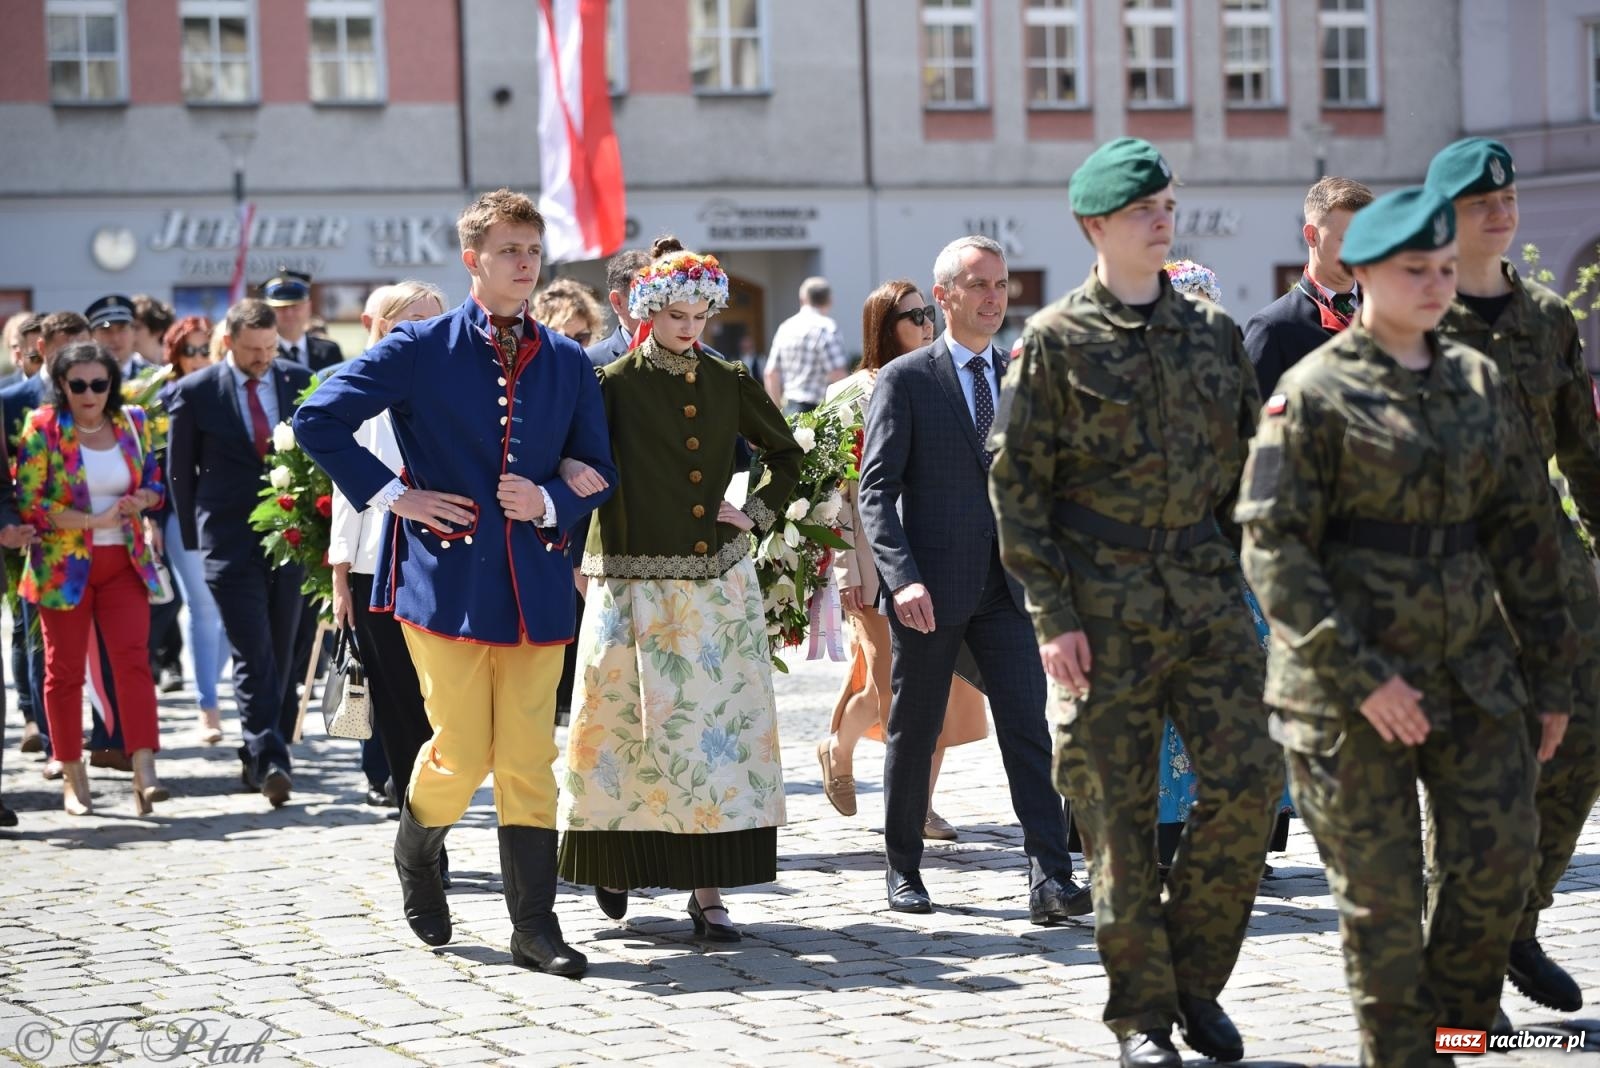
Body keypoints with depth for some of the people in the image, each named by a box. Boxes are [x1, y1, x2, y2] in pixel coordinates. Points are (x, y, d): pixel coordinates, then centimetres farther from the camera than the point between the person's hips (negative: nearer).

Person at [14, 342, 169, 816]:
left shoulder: (132, 421, 6)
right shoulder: (43, 427, -6)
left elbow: (155, 484, 15)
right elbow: (28, 502, -11)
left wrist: (141, 501, -9)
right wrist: (93, 520, -17)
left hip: (124, 562, 2)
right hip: (63, 564, -2)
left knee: (133, 659, -11)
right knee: (65, 669, 4)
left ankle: (144, 775, -17)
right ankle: (74, 780, 14)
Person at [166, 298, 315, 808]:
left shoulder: (299, 382, 5)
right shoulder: (194, 392, -2)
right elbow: (180, 470, 7)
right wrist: (195, 536, 8)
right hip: (232, 543, -3)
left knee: (281, 653, 8)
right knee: (254, 653, -12)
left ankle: (261, 757, 19)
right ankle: (268, 758, -16)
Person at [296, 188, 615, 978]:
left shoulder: (568, 364, 11)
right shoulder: (420, 349, -1)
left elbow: (598, 472, 14)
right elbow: (318, 421, -2)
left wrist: (549, 501, -6)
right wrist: (392, 496, -7)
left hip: (535, 585, 3)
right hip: (447, 578, -3)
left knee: (529, 760, 2)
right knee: (463, 753, -2)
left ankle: (535, 928, 7)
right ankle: (417, 850, 29)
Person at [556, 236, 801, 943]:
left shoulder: (728, 385, 9)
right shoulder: (616, 386, -2)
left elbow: (787, 454, 21)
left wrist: (759, 514, 8)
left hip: (719, 585, 3)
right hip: (635, 586, -3)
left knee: (720, 726, -2)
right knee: (629, 727, 3)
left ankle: (707, 889, 0)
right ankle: (615, 858, 26)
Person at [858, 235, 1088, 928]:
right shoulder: (905, 380, -3)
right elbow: (876, 488, -8)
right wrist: (902, 577, -20)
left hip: (1007, 585, 3)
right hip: (931, 587, -3)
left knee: (1029, 726, -7)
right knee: (914, 732, 8)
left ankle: (1049, 877, -10)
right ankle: (903, 870, 22)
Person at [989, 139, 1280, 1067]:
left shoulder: (1214, 332, 11)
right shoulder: (1058, 341, -1)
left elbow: (1245, 465, 17)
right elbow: (1018, 482, -3)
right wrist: (1053, 615, -8)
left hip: (1208, 593, 4)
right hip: (1105, 608, -3)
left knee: (1250, 780, -6)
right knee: (1121, 810, 1)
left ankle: (1196, 978, 12)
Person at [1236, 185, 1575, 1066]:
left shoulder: (1477, 382, 11)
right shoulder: (1315, 393, -7)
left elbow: (1523, 529, 14)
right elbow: (1273, 547, -12)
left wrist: (1549, 671, 11)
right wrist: (1360, 676, -18)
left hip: (1471, 667, 5)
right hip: (1349, 681, -5)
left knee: (1501, 851, 2)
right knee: (1381, 885, 1)